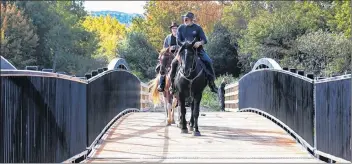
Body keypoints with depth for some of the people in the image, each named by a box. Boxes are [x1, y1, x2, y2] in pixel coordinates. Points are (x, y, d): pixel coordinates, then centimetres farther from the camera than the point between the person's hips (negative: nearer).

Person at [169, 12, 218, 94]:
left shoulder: (197, 28, 1)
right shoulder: (181, 28, 7)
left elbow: (205, 40, -2)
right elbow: (178, 40, 3)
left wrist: (199, 43, -25)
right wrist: (184, 44, -19)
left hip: (197, 49, -1)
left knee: (208, 61, -23)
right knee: (174, 63, -20)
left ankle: (211, 83, -14)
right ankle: (172, 83, -4)